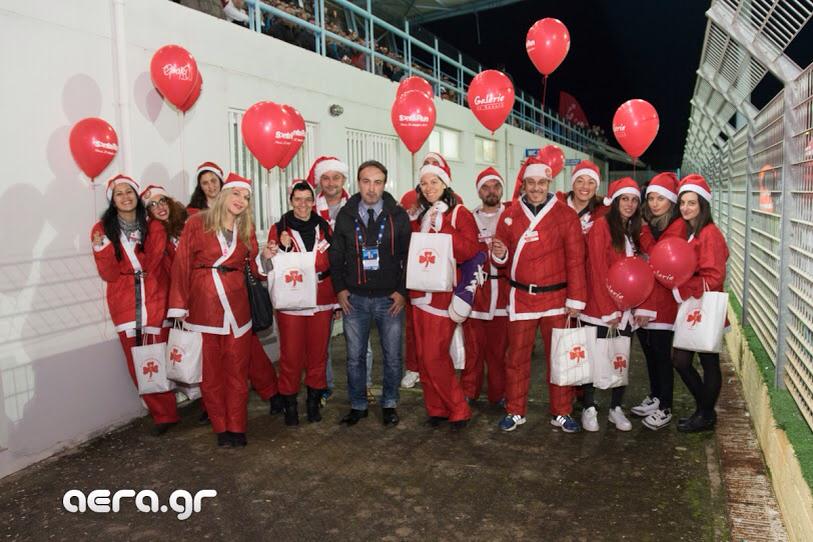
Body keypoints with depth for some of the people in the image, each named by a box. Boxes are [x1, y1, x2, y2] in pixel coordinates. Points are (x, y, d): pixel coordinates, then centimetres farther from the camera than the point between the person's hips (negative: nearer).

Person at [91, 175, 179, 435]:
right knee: (137, 365, 2)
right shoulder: (103, 229, 2)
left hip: (154, 302, -1)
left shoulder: (154, 228, 4)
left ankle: (164, 414, 14)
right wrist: (102, 249, -17)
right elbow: (109, 274, -3)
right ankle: (163, 414, 13)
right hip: (124, 306, 1)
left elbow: (152, 265, 1)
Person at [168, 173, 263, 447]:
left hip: (237, 305, 3)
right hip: (203, 306, -2)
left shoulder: (247, 230, 10)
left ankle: (236, 427, 16)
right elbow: (182, 264, -2)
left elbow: (254, 266, 15)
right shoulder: (196, 223, -1)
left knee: (237, 368, 6)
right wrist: (180, 307, -6)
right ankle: (221, 428, 18)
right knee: (210, 371, 5)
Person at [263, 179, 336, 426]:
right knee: (291, 354, 1)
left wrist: (337, 300, 10)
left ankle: (314, 401, 23)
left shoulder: (324, 227, 7)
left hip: (321, 300, 2)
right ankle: (290, 403, 17)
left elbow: (333, 264, 12)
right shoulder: (279, 229, 0)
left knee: (318, 352, 8)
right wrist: (270, 256, -20)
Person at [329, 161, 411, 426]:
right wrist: (340, 289, 1)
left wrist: (402, 291, -5)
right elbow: (336, 255, 8)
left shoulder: (399, 215, -2)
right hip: (354, 298, 1)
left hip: (390, 298, -1)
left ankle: (389, 404, 27)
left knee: (392, 356, 9)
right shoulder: (346, 215, 2)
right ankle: (358, 405, 26)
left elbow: (409, 255, 1)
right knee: (355, 357, 10)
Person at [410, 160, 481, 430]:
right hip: (419, 294, 6)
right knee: (424, 357, 9)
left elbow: (470, 249, -15)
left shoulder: (459, 213, -2)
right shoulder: (418, 216, 16)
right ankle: (436, 408, 22)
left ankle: (458, 410, 9)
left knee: (435, 357, -8)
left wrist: (439, 231, -17)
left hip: (443, 295, -6)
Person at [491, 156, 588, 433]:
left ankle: (561, 413, 23)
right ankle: (515, 411, 22)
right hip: (520, 297, 2)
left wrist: (575, 299, -7)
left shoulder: (565, 215, -1)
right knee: (517, 357, 8)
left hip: (556, 298, -1)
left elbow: (575, 260, -3)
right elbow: (503, 260, 13)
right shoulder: (509, 216, 6)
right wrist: (499, 254, -11)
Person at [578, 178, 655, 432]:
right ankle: (589, 408, 16)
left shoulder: (634, 231, 11)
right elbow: (597, 270, -13)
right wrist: (608, 310, -14)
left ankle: (616, 408, 25)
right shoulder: (602, 225, -9)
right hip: (599, 306, -6)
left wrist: (643, 306, -1)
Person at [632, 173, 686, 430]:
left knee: (662, 354, 0)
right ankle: (654, 397, 30)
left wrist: (643, 232, -14)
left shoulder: (677, 225, -10)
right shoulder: (647, 223, 12)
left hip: (663, 299, -7)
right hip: (643, 297, 7)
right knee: (649, 351, 16)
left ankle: (665, 408, 11)